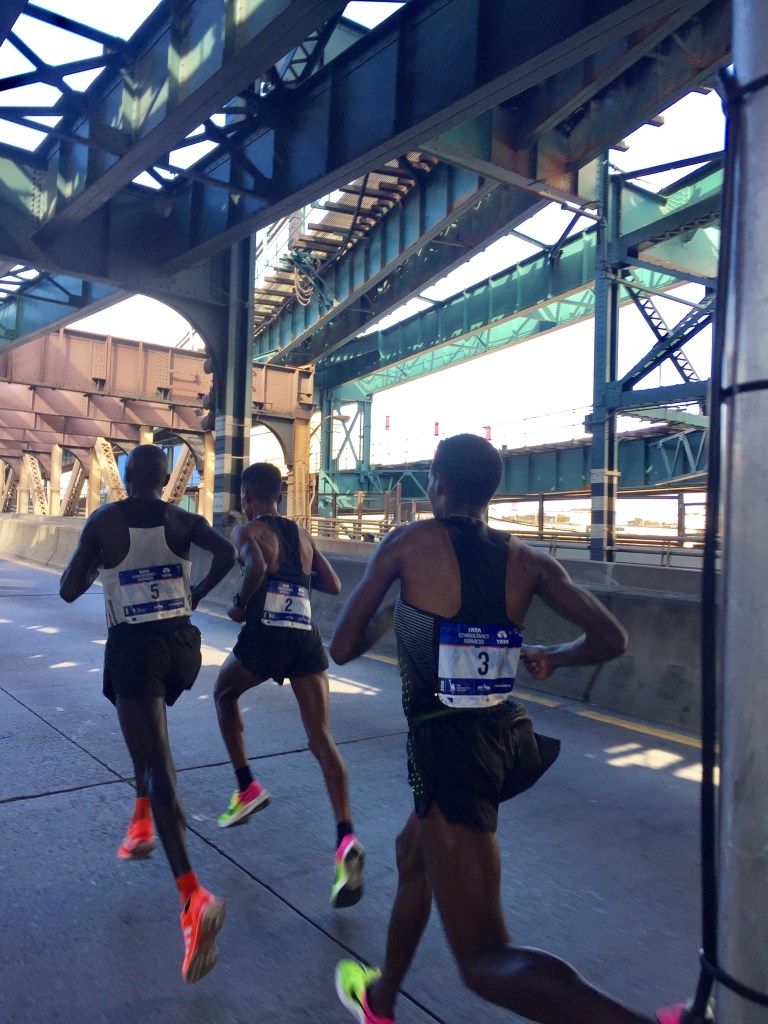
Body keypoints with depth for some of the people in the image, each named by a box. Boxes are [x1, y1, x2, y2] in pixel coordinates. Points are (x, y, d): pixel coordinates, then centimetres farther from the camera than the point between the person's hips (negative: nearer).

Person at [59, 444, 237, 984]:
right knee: (148, 734, 34)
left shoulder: (104, 520, -4)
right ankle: (142, 823, 40)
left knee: (158, 768, -7)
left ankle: (193, 895, -20)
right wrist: (197, 592, 4)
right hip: (180, 642, 4)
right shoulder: (183, 520, 2)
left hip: (133, 646, -4)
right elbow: (227, 553, -13)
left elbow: (70, 589, -3)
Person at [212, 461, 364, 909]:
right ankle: (346, 837, -19)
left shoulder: (248, 530, 3)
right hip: (307, 639, 4)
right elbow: (333, 585, 18)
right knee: (321, 739, -2)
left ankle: (247, 787, 24)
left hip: (265, 636, -4)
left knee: (225, 694, 28)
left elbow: (257, 567, -20)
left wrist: (240, 603, -4)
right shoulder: (302, 534, 19)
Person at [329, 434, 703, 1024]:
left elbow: (342, 649, -4)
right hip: (509, 737, 7)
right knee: (413, 852, 32)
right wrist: (551, 658, 21)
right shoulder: (527, 561, 3)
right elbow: (611, 639, 3)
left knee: (487, 962, -1)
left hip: (448, 745, -7)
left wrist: (385, 618, 16)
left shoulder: (409, 543, -8)